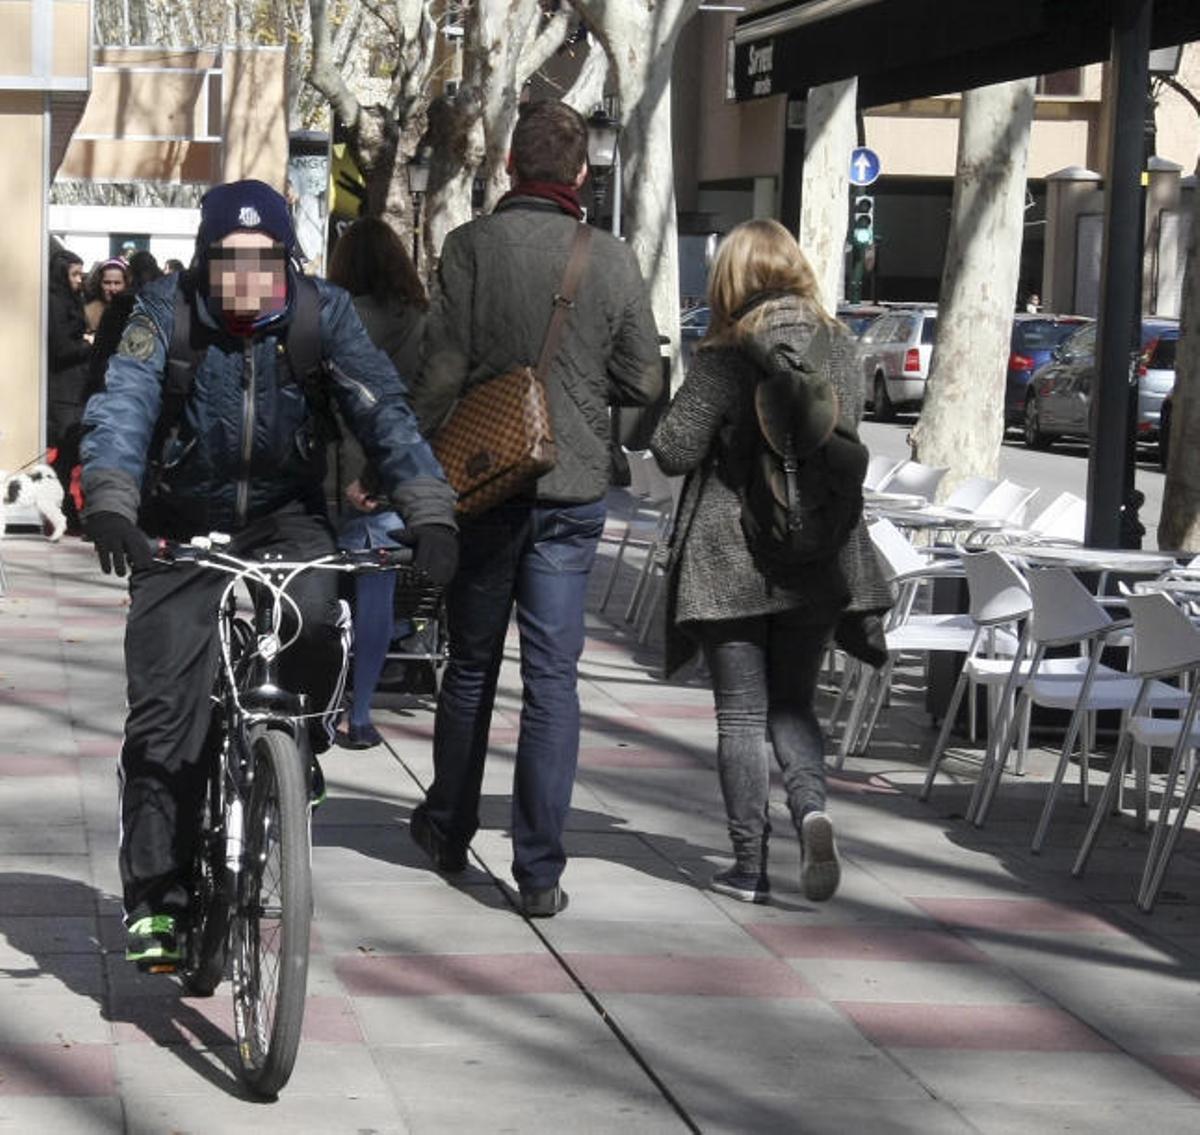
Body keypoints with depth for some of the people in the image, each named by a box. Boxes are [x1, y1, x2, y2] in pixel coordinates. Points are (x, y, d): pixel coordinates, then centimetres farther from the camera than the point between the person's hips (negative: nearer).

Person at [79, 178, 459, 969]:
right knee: (165, 711, -9)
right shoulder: (168, 313, -14)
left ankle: (304, 738, 0)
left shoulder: (322, 313, -12)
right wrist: (110, 510, -44)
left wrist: (430, 513, -34)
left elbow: (383, 410, -19)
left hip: (285, 516, 0)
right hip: (183, 527, 0)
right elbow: (122, 409, -26)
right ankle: (155, 898, 1)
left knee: (316, 610, -32)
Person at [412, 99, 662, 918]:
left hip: (485, 483, 0)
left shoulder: (472, 247, -9)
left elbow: (442, 373, -11)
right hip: (576, 489, 1)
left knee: (471, 664, 15)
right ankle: (540, 869, -1)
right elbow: (644, 382, 1)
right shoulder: (613, 260, -4)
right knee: (554, 676, 2)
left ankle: (449, 828, 30)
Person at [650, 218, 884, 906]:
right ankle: (812, 804, -12)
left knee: (741, 713, 6)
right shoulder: (840, 347, 1)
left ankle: (751, 863, 6)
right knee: (793, 703, 15)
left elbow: (674, 451, -14)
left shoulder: (727, 358, -14)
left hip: (731, 562, -4)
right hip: (817, 559, 4)